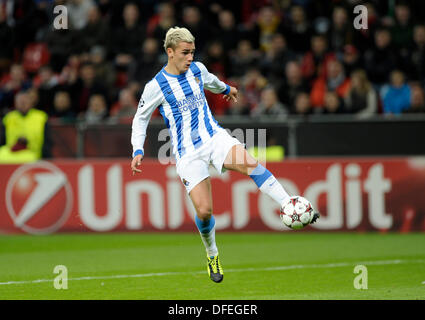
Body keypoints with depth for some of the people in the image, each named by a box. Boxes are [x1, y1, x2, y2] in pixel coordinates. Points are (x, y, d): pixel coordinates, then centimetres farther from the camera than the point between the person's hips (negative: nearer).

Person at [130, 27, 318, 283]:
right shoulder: (156, 87, -7)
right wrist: (138, 151, -2)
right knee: (204, 210, -10)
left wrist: (226, 89, 51)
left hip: (214, 137, 3)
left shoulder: (197, 69, 6)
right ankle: (212, 255, 18)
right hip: (188, 153, -3)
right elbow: (140, 119, 8)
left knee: (250, 164, -29)